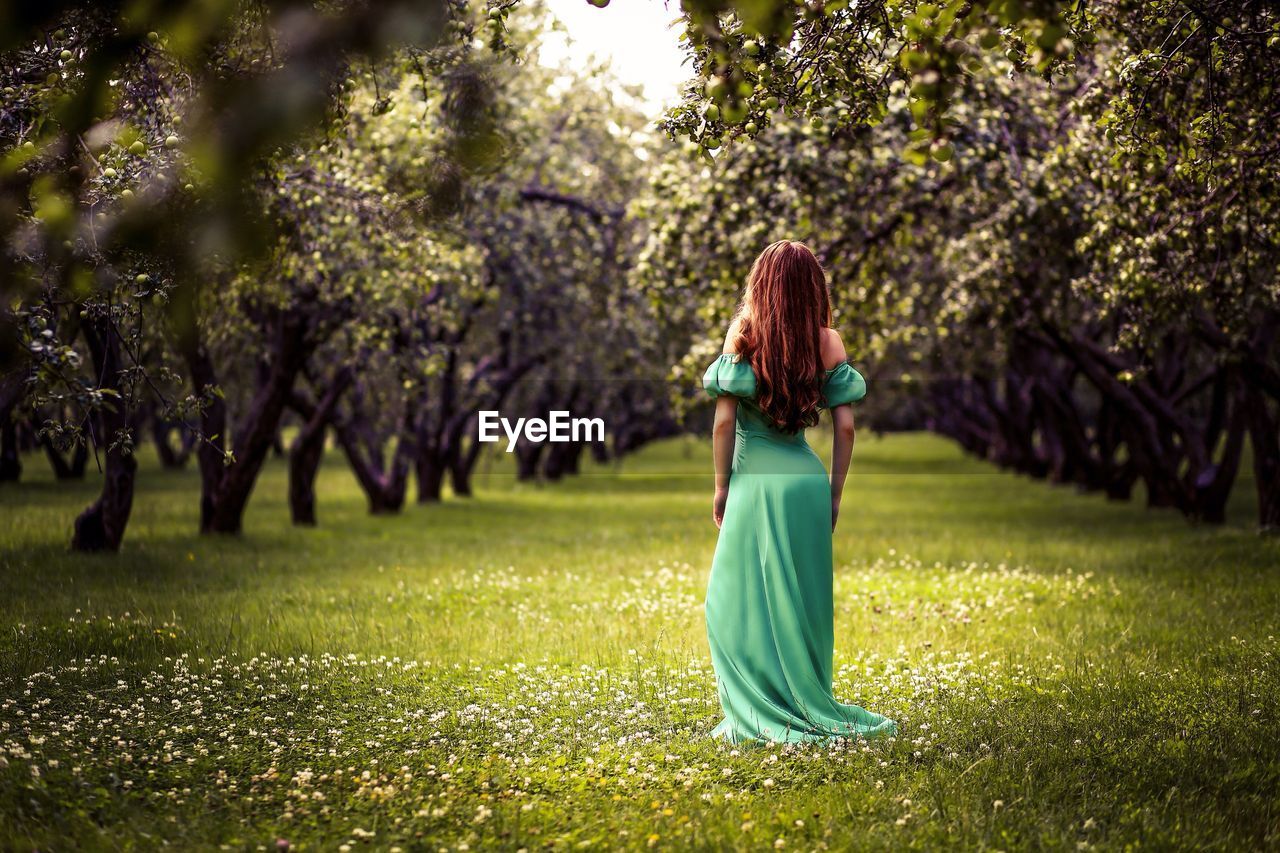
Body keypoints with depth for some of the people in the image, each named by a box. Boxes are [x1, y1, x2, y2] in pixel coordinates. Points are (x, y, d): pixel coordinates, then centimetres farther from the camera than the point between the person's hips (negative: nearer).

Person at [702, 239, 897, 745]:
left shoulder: (743, 334, -5)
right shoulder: (828, 341, 2)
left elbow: (725, 419, -7)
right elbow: (845, 425, 0)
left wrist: (721, 486, 3)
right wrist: (834, 494, 10)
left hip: (756, 480, -3)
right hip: (808, 479, 3)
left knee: (737, 603, 6)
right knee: (805, 601, 13)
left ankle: (761, 717, 3)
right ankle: (810, 709, 18)